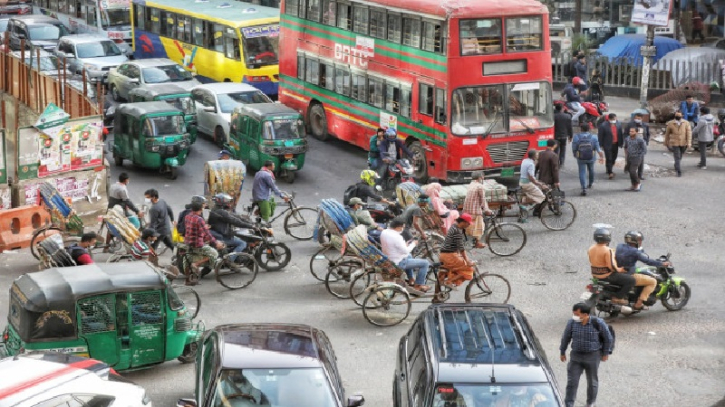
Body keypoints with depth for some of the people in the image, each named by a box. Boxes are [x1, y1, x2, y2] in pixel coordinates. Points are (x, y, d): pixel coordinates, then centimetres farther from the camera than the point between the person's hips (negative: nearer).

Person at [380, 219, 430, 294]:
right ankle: (418, 285, 10)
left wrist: (405, 245, 6)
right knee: (425, 263, -2)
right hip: (399, 263, -9)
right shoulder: (396, 237, -29)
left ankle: (410, 279, 41)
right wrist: (413, 244, -6)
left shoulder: (384, 232, -2)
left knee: (409, 256, 38)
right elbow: (405, 251, -22)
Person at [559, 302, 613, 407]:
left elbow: (608, 338, -2)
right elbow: (566, 338, 5)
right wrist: (562, 352, 13)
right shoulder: (572, 322, -11)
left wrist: (605, 353, 4)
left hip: (593, 356, -1)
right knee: (572, 382, -2)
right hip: (576, 355, 1)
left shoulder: (598, 323, -16)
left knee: (592, 381, 15)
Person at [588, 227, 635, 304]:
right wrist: (619, 269, -9)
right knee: (631, 280, -5)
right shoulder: (607, 250, -23)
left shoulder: (591, 249, 1)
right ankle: (617, 297, -4)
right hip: (607, 276, -9)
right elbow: (611, 266, -26)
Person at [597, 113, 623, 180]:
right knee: (609, 159, -7)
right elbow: (600, 136, -11)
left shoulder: (618, 124, 2)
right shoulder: (603, 126, -16)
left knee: (613, 159, 18)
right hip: (608, 145, -6)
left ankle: (609, 170, 37)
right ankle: (610, 173, -3)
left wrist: (620, 143, 10)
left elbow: (620, 135, 11)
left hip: (615, 144, 6)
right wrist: (601, 145, -10)